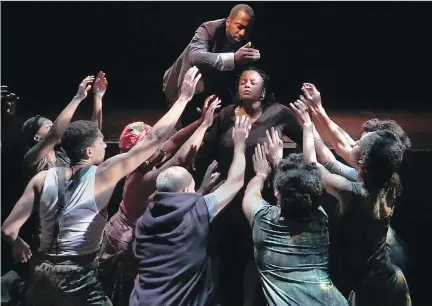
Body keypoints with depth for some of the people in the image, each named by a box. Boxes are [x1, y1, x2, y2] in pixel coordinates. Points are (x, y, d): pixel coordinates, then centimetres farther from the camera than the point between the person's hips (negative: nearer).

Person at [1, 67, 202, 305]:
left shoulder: (43, 179, -1)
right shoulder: (102, 175, -10)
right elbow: (155, 139, -8)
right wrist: (184, 97, -1)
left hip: (42, 276, 5)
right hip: (80, 279, -5)